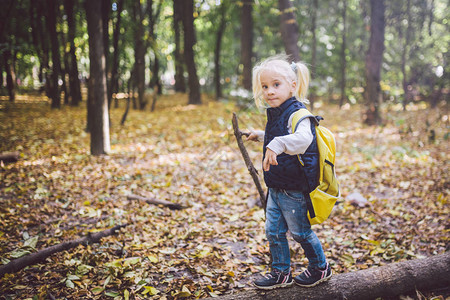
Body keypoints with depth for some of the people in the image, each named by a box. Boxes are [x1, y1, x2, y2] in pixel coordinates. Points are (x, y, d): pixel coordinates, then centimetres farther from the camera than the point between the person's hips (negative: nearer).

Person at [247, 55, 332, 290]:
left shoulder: (297, 114, -22)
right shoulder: (275, 113, 7)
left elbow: (303, 138, -45)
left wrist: (278, 144, -58)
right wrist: (261, 136, 35)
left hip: (293, 189, -8)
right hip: (275, 187, 9)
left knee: (300, 232, 10)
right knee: (273, 231, 15)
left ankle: (320, 267, 35)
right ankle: (281, 273, 32)